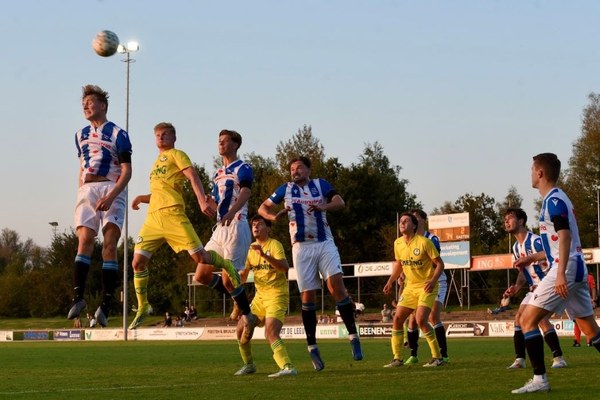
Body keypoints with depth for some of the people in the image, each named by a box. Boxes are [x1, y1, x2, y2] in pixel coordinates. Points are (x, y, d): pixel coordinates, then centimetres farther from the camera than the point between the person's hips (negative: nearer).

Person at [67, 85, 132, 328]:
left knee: (110, 244, -12)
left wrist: (111, 196, -17)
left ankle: (106, 305, -17)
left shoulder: (118, 134, 0)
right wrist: (81, 193, 15)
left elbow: (126, 171, -5)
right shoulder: (81, 135, 19)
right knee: (85, 240, -13)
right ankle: (78, 297, -20)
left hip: (112, 189, -4)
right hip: (87, 190, 4)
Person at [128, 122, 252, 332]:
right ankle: (142, 307, 7)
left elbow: (193, 176, -8)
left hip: (172, 213, -7)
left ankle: (229, 268, 16)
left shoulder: (176, 154, 7)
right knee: (138, 261, -4)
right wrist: (141, 198, 17)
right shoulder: (157, 162, 29)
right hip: (153, 217, 7)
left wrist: (202, 200, -23)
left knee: (199, 256, -12)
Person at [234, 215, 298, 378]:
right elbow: (244, 274, 24)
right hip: (260, 296, 8)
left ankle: (288, 367, -34)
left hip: (277, 295, -8)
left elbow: (285, 267, -27)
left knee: (270, 332, -27)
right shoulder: (252, 248, 12)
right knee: (241, 329, 9)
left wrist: (265, 255, -35)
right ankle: (249, 365, 28)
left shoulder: (274, 245, -9)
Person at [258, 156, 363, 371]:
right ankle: (312, 347, 6)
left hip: (324, 243, -1)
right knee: (307, 296, -1)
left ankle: (353, 335, -11)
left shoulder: (320, 184, 5)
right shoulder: (286, 189, 9)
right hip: (301, 247, 1)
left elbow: (340, 202, -8)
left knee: (336, 284, -18)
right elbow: (263, 208, 12)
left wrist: (323, 206, -29)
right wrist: (274, 216, -10)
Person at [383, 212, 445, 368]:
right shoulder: (398, 244, 1)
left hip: (427, 286, -6)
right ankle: (397, 358, 10)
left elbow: (440, 264, -12)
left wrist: (433, 281, -26)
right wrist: (390, 282, 12)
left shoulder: (424, 242, -17)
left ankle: (437, 357, -10)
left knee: (421, 320, -21)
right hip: (410, 286, 7)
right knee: (397, 319, -1)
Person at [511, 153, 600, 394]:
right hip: (577, 270, 10)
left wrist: (561, 273, -29)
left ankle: (539, 379, -11)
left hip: (565, 270, -10)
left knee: (527, 320, -8)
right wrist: (534, 257, 30)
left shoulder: (553, 201, -11)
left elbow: (565, 237, -22)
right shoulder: (557, 198, 19)